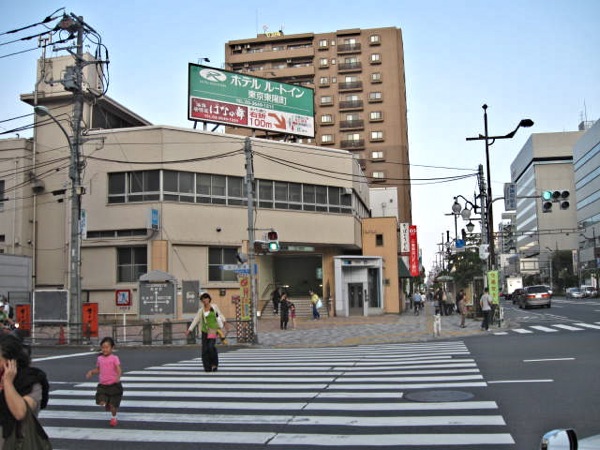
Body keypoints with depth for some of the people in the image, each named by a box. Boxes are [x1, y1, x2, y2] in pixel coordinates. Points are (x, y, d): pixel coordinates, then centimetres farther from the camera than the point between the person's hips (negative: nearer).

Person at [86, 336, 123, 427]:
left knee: (112, 405, 2)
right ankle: (108, 406, 25)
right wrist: (91, 372, 0)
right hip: (102, 385, 4)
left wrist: (118, 377, -37)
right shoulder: (100, 358, 6)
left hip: (114, 385, -3)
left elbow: (119, 369, -18)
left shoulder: (114, 358, -9)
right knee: (101, 402, -12)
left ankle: (113, 417, 31)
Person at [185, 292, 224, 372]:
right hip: (205, 331, 2)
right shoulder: (201, 310, 6)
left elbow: (220, 315, 9)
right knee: (205, 349, -6)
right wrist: (189, 330, -1)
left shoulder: (214, 307, 4)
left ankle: (215, 363, 3)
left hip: (213, 330, -2)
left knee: (211, 347, -19)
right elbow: (196, 320, 5)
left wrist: (224, 321, -9)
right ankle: (207, 368, 2)